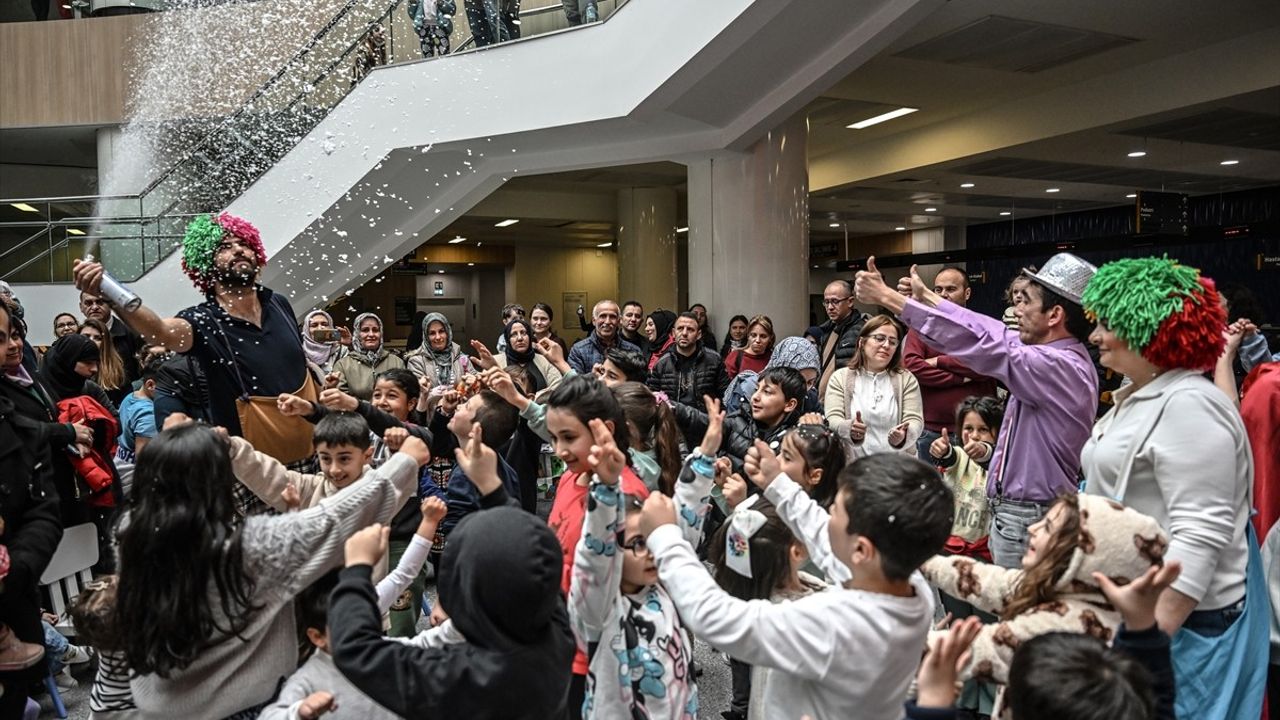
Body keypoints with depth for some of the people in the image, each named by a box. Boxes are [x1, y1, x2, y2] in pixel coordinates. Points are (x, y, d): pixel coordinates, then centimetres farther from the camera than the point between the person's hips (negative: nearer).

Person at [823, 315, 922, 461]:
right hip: (853, 464, -1)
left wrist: (903, 436, -23)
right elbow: (832, 420, -3)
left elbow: (914, 420, 0)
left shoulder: (907, 379, 9)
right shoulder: (840, 377, 7)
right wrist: (849, 429, -25)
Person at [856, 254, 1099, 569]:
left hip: (1027, 521, -9)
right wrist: (926, 296, 24)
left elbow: (980, 344, -27)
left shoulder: (1063, 367, -23)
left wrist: (887, 297, -23)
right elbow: (993, 334, 17)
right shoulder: (1055, 354, 6)